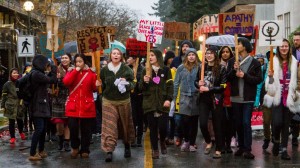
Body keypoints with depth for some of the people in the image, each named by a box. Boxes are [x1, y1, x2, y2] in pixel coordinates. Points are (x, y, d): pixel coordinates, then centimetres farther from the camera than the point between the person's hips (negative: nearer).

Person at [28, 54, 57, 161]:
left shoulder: (39, 73, 14)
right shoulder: (36, 74, -17)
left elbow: (48, 81, 14)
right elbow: (52, 80, -16)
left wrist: (49, 72, 4)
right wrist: (53, 69, -2)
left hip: (42, 105, 10)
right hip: (37, 106, -10)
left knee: (43, 129, 12)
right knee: (39, 129, -13)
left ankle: (41, 151, 21)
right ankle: (32, 154, -9)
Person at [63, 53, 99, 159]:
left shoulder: (91, 73, 7)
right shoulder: (71, 72, 9)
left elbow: (93, 88, 10)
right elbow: (66, 82, -12)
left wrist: (96, 85, -12)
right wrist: (75, 71, -10)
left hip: (87, 105, 0)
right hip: (73, 105, 0)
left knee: (86, 129, 4)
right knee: (73, 127, -6)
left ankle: (85, 150, 18)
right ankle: (75, 147, 18)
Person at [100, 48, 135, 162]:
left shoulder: (126, 69, -4)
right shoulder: (104, 70, 1)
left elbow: (132, 84, -5)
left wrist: (126, 83, -25)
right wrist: (104, 95, 8)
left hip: (124, 101, 0)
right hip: (108, 101, 0)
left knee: (125, 124, 13)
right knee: (109, 126, -8)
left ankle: (127, 146, 34)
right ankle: (109, 151, -11)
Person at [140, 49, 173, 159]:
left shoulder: (166, 70, 4)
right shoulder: (146, 71, 9)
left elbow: (170, 85, 1)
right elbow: (141, 88, 8)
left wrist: (168, 99, -12)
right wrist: (145, 81, -13)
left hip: (162, 103, -1)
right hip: (150, 103, 2)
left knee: (163, 126, -7)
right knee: (153, 128, 3)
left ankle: (162, 141, 24)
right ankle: (155, 150, 14)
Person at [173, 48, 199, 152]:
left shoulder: (199, 68, -1)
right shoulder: (181, 68, 2)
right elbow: (176, 83, 6)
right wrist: (174, 96, 4)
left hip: (196, 97, 0)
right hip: (184, 97, 0)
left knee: (194, 121, 5)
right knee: (185, 120, -2)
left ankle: (192, 143, 15)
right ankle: (186, 140, 19)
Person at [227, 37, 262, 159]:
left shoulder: (254, 62, -3)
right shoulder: (232, 61, 6)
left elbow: (259, 79, -6)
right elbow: (227, 78, 2)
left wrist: (245, 75, -16)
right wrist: (234, 70, -15)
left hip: (248, 98, -4)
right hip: (235, 98, 4)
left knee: (246, 123, -8)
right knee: (238, 123, 10)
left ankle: (247, 149, -3)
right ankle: (241, 146, 22)